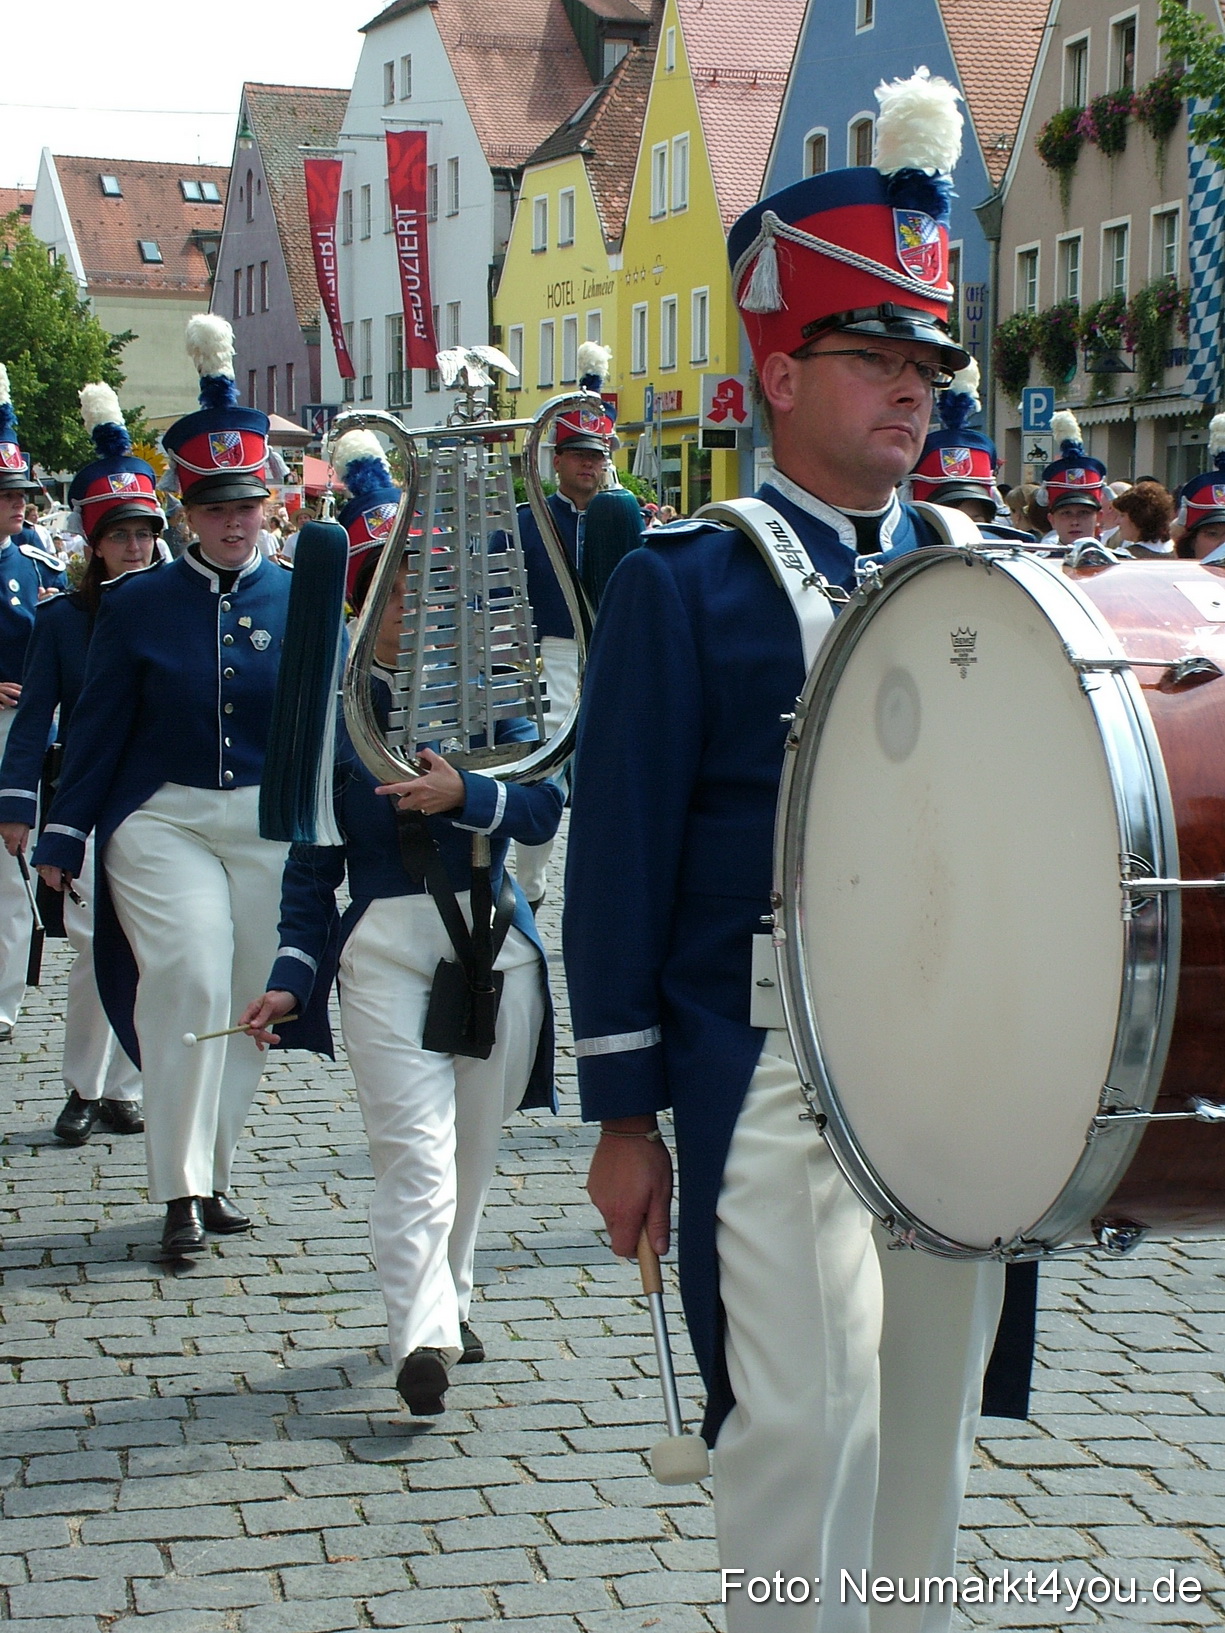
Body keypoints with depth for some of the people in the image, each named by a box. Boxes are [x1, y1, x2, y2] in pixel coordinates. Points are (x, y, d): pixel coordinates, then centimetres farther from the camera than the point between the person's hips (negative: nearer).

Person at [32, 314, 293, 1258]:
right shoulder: (138, 603, 3)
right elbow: (99, 725, 5)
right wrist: (64, 837, 2)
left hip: (274, 827, 2)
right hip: (160, 821, -2)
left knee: (247, 999, 6)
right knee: (190, 978, -18)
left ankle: (213, 1171, 22)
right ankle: (183, 1193, -14)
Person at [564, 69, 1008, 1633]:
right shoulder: (682, 584, -2)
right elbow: (622, 852, -3)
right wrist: (623, 1114, -5)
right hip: (771, 1073, -5)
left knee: (926, 1426, 12)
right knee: (807, 1427, -10)